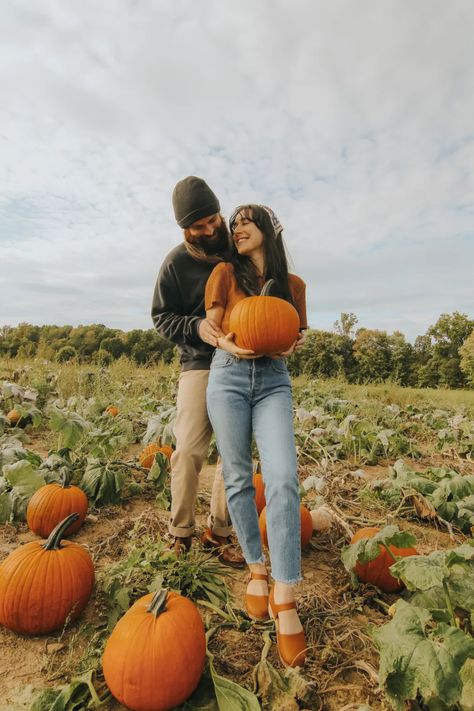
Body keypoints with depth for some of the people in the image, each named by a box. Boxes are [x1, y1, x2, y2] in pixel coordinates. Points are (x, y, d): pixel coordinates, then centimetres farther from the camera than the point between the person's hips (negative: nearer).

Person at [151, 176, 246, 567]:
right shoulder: (177, 262, -2)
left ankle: (219, 531, 19)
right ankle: (180, 533, 11)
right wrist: (196, 327, -18)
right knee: (189, 449, -10)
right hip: (200, 364, -2)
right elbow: (162, 316, 1)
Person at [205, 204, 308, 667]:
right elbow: (211, 327, 7)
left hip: (274, 382, 0)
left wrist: (293, 343, -6)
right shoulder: (226, 272, 7)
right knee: (238, 478, 2)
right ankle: (256, 568, 22)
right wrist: (229, 343, -15)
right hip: (228, 376, 0)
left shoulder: (293, 284, 10)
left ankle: (284, 600, -5)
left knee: (283, 478, -15)